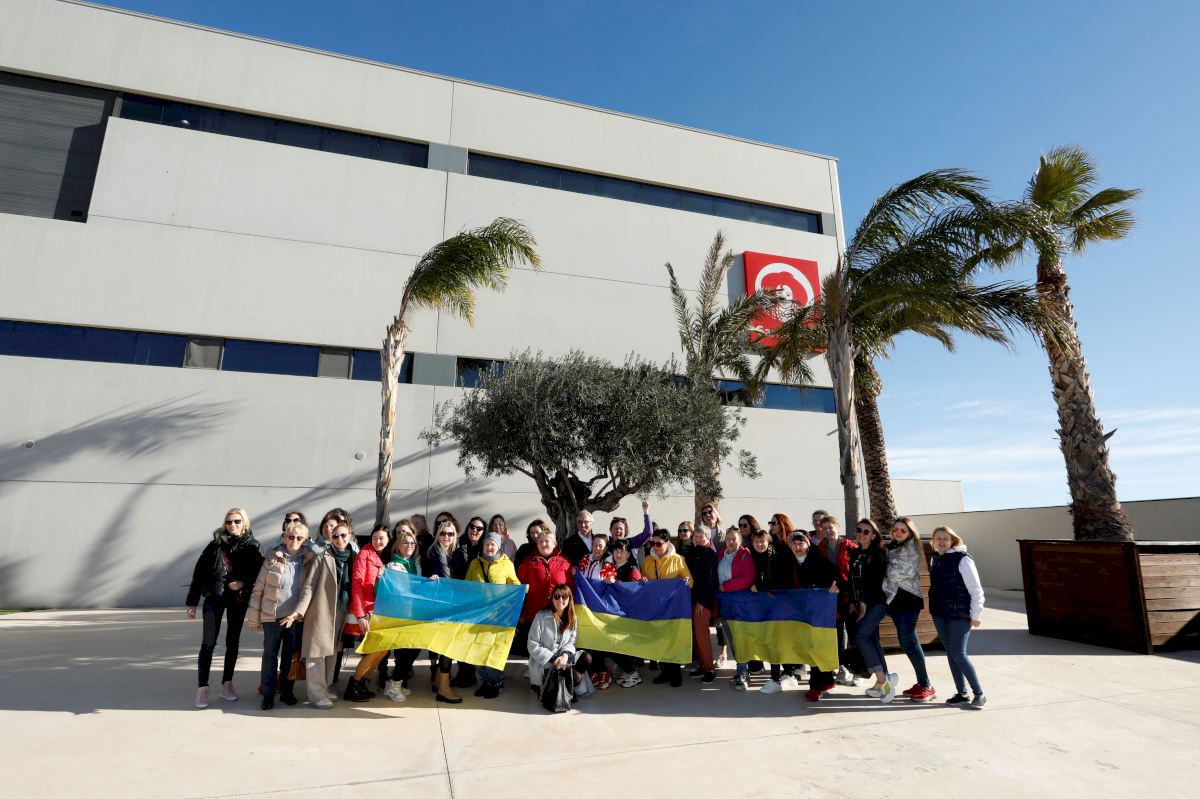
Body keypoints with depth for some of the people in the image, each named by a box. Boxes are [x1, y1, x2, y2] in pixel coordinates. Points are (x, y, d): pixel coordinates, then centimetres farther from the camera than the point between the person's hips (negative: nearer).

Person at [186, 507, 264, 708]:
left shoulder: (253, 546, -2)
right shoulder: (216, 543, -4)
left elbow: (260, 574, 1)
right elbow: (199, 572, -2)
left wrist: (244, 583, -18)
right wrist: (192, 602, -4)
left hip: (239, 600, 1)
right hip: (214, 598, -1)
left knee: (233, 642, 9)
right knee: (208, 643, -2)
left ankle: (227, 684, 20)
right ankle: (203, 688, 6)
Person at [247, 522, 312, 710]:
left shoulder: (308, 560, -3)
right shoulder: (273, 558, -5)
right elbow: (258, 589, -2)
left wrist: (297, 613, -6)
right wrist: (254, 617, -2)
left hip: (296, 618, 1)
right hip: (272, 616, -1)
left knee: (291, 656, 12)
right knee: (270, 655, 6)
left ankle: (286, 691, 26)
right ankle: (268, 694, 19)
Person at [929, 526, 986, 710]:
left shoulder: (962, 559, -12)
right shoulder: (935, 559, 8)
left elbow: (976, 589, -12)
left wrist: (976, 615, -12)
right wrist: (934, 608, 14)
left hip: (960, 615, -7)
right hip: (940, 614, 7)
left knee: (958, 654, -7)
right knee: (950, 654, 10)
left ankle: (979, 694, 6)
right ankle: (961, 694, 19)